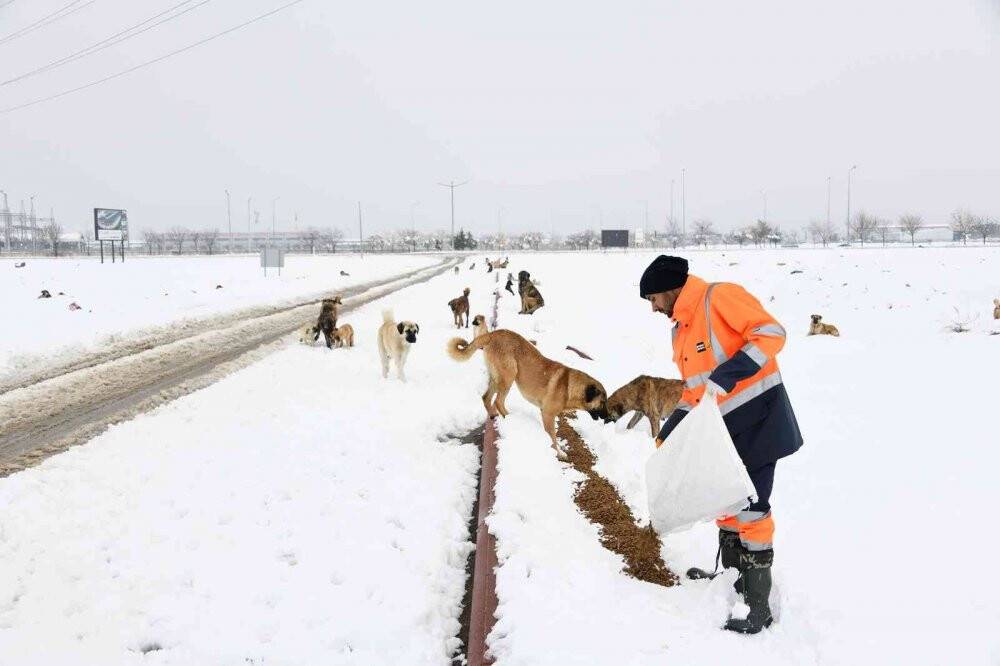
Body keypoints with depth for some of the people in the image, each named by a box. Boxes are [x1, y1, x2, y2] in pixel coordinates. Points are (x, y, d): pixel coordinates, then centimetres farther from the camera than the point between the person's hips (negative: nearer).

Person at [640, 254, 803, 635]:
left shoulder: (720, 297, -14)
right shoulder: (681, 330, 14)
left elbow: (771, 333, -22)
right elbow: (693, 390, 21)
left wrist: (726, 375, -30)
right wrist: (666, 437, 15)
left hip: (757, 416, -9)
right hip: (724, 425, 9)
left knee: (750, 507, -6)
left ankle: (757, 605, 3)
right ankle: (733, 578, 35)